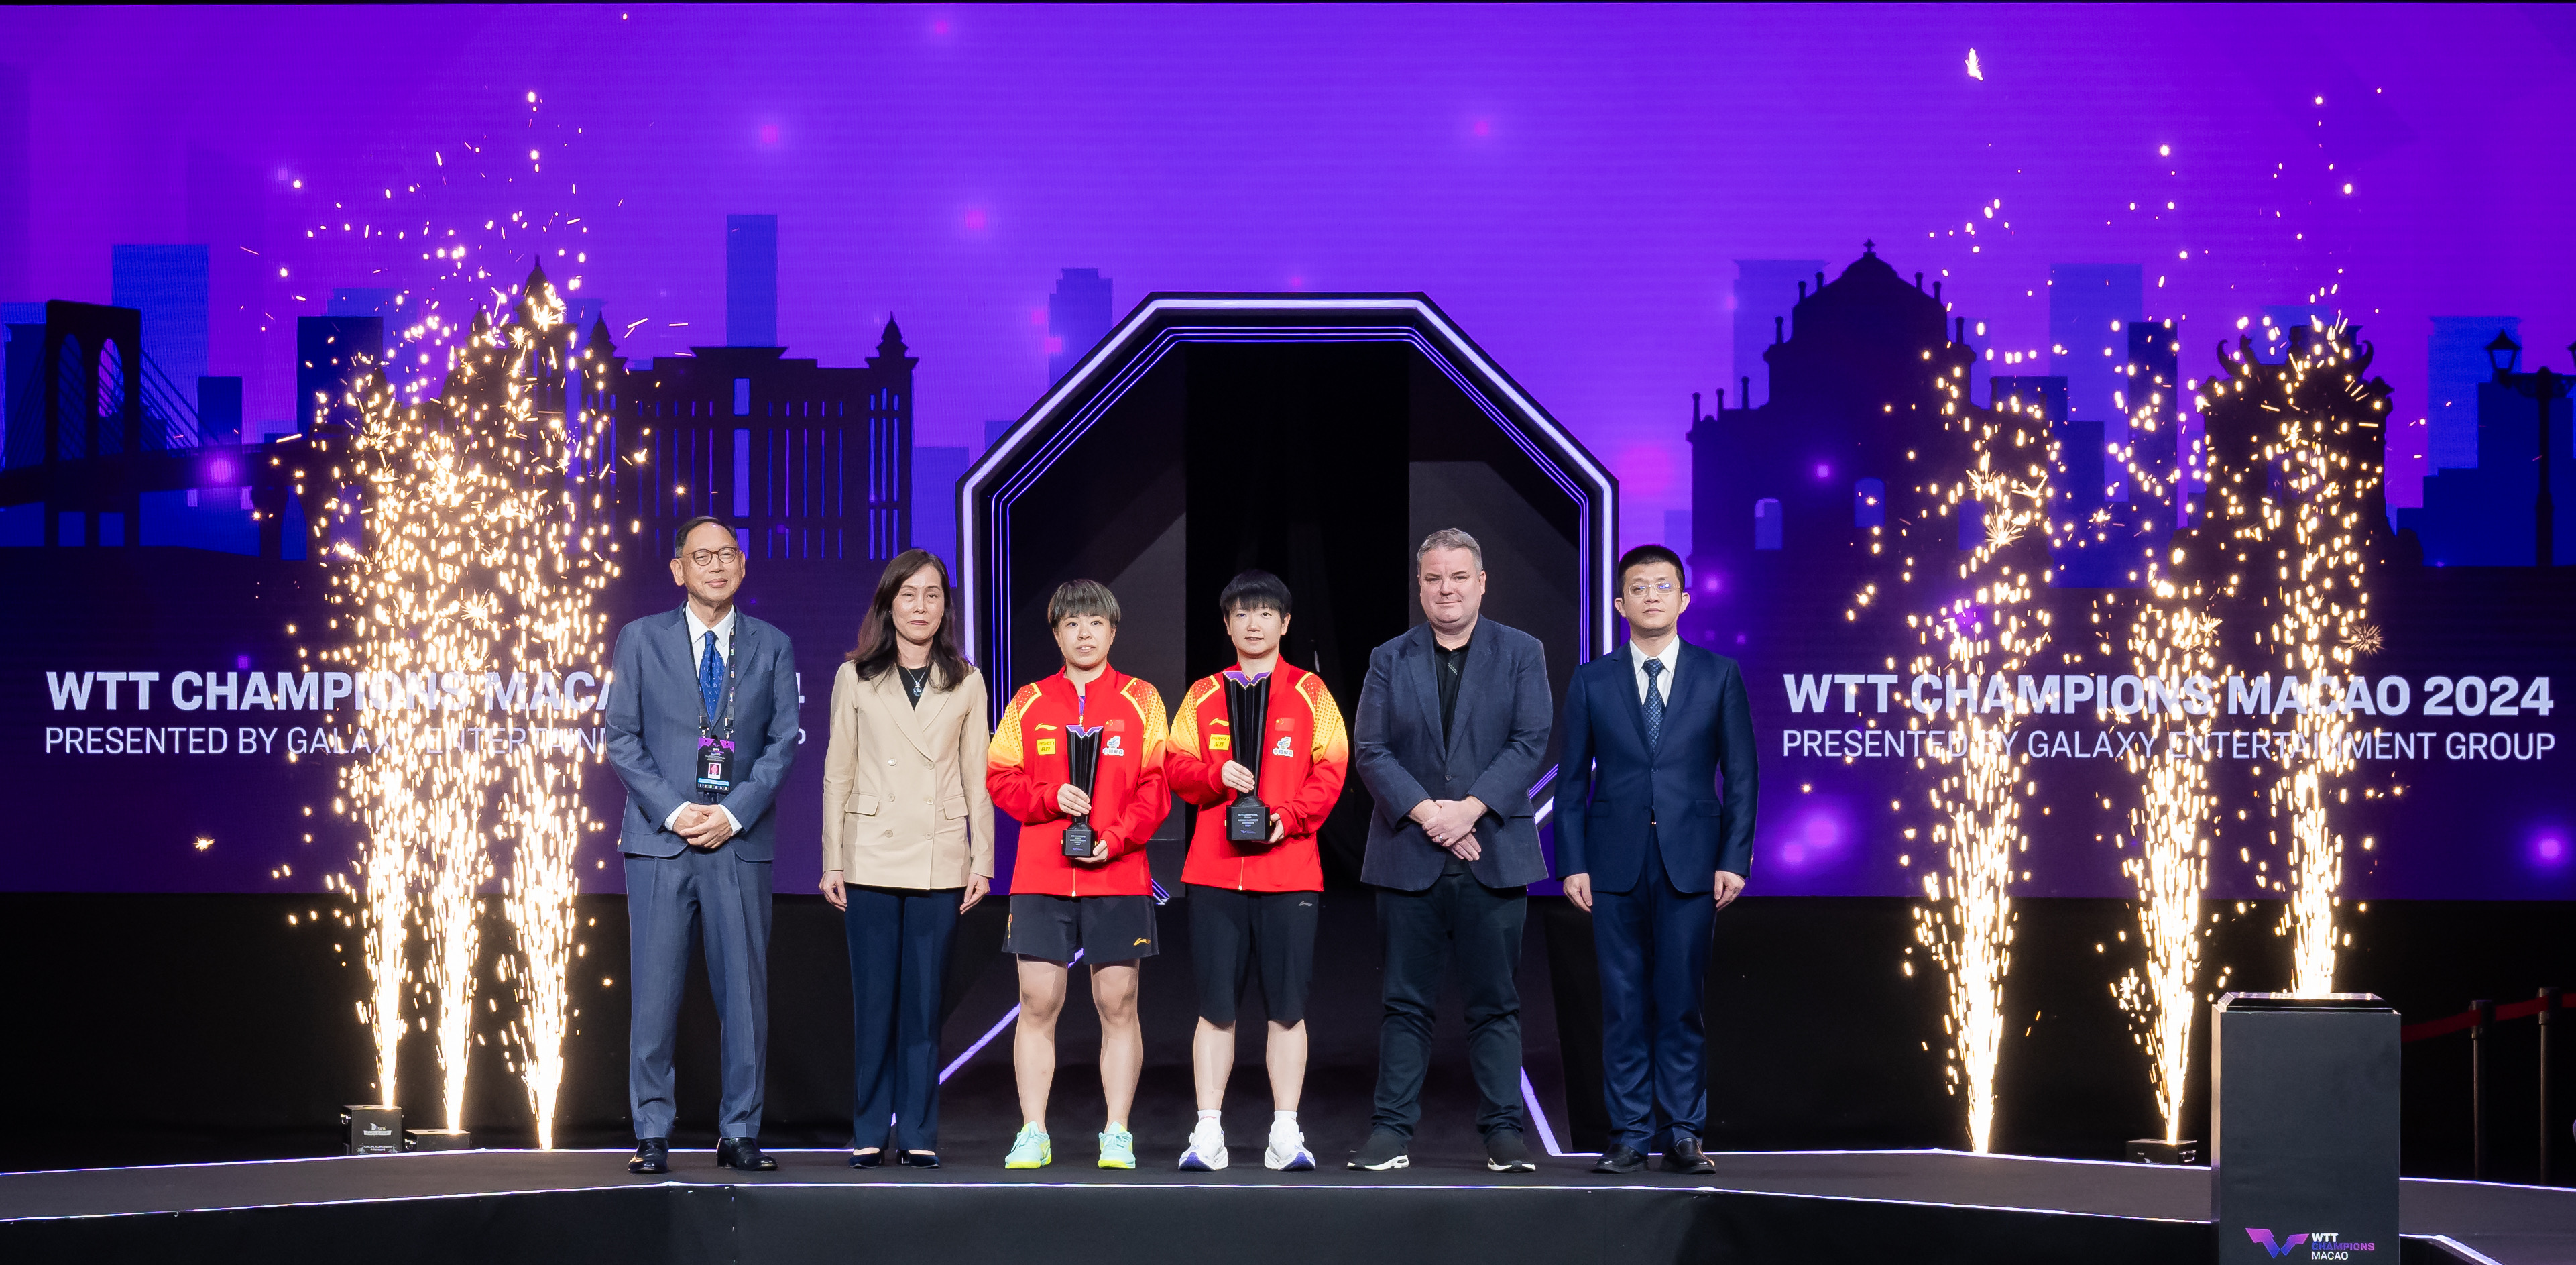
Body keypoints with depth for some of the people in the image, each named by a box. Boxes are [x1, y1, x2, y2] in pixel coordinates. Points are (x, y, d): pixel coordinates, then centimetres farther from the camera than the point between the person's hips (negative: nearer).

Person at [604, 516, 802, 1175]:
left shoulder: (773, 647, 10)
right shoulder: (640, 640, 7)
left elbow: (784, 741, 5)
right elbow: (621, 739, 3)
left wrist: (733, 813, -8)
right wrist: (674, 810, -9)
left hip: (740, 842, 1)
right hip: (660, 840, -1)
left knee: (745, 990, 1)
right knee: (655, 990, -2)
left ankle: (739, 1133, 9)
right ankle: (651, 1134, 4)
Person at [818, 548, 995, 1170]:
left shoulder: (965, 683, 8)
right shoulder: (856, 677, 6)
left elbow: (977, 778, 8)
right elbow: (837, 773, 6)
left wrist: (982, 860, 2)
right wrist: (832, 861, 1)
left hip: (939, 861, 1)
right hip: (871, 857, 0)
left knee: (925, 1000, 2)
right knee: (873, 1000, 1)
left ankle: (918, 1134, 8)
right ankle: (869, 1132, 8)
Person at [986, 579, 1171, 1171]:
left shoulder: (1141, 701, 6)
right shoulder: (1029, 703, 11)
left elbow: (1157, 787, 1)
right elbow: (1001, 779, 7)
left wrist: (1116, 839, -11)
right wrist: (1052, 799, -11)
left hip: (1119, 877, -1)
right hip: (1040, 878, 1)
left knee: (1118, 1005, 1)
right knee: (1037, 1004, -1)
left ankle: (1117, 1135, 7)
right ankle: (1033, 1135, 5)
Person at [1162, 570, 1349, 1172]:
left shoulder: (1310, 693, 8)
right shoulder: (1203, 696, 12)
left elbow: (1331, 771, 2)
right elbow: (1176, 766, 9)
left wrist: (1289, 817, -12)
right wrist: (1216, 774, -11)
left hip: (1290, 870, -1)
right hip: (1215, 870, 1)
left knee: (1287, 1006, 0)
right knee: (1215, 1005, 0)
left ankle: (1285, 1134, 5)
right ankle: (1208, 1134, 4)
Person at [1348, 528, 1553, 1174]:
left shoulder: (1521, 653, 8)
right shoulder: (1389, 660, 10)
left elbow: (1530, 743, -2)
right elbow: (1371, 752, 1)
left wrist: (1471, 808, -14)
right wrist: (1426, 812, -12)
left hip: (1494, 854, -1)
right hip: (1409, 855, 1)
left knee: (1495, 1000, 2)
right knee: (1406, 1001, 3)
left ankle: (1504, 1130, 7)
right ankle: (1393, 1131, 6)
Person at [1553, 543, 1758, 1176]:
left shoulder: (1719, 676, 6)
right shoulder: (1591, 682, 7)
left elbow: (1740, 776, 5)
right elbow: (1572, 783, 8)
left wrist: (1734, 860, -3)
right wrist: (1573, 864, -1)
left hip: (1690, 862, -1)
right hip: (1616, 862, 1)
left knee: (1681, 1002, 0)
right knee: (1623, 1003, 2)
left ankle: (1683, 1134, 6)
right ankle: (1629, 1135, 8)